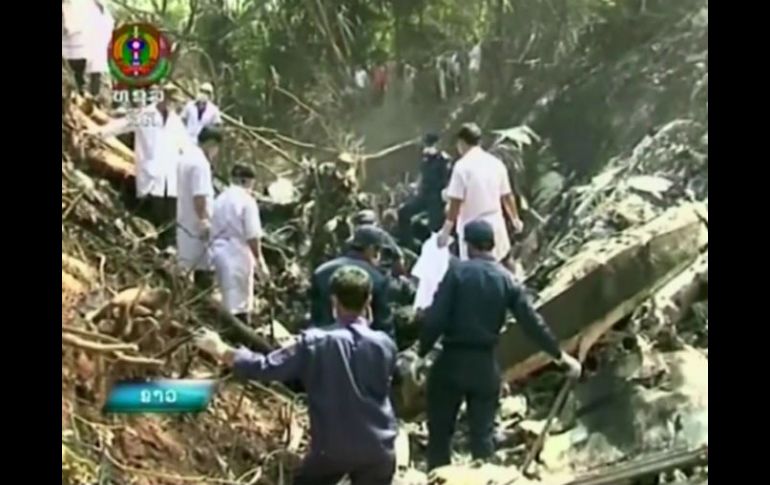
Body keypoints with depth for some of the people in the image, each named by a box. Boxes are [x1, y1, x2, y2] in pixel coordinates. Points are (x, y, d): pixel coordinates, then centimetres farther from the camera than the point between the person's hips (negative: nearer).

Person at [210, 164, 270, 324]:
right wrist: (260, 262, -6)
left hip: (218, 252, 7)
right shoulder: (246, 200, -8)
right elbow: (252, 236, -12)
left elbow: (212, 231, 10)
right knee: (239, 304, -3)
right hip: (238, 253, -7)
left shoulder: (219, 199, 11)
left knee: (228, 300, 15)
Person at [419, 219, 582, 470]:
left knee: (440, 430, 10)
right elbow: (532, 323, 2)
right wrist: (561, 356, 12)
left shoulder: (457, 271, -8)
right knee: (482, 434, 11)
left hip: (452, 360, -3)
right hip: (485, 364, 3)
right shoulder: (506, 280, 2)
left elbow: (436, 318, -14)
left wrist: (422, 351, 0)